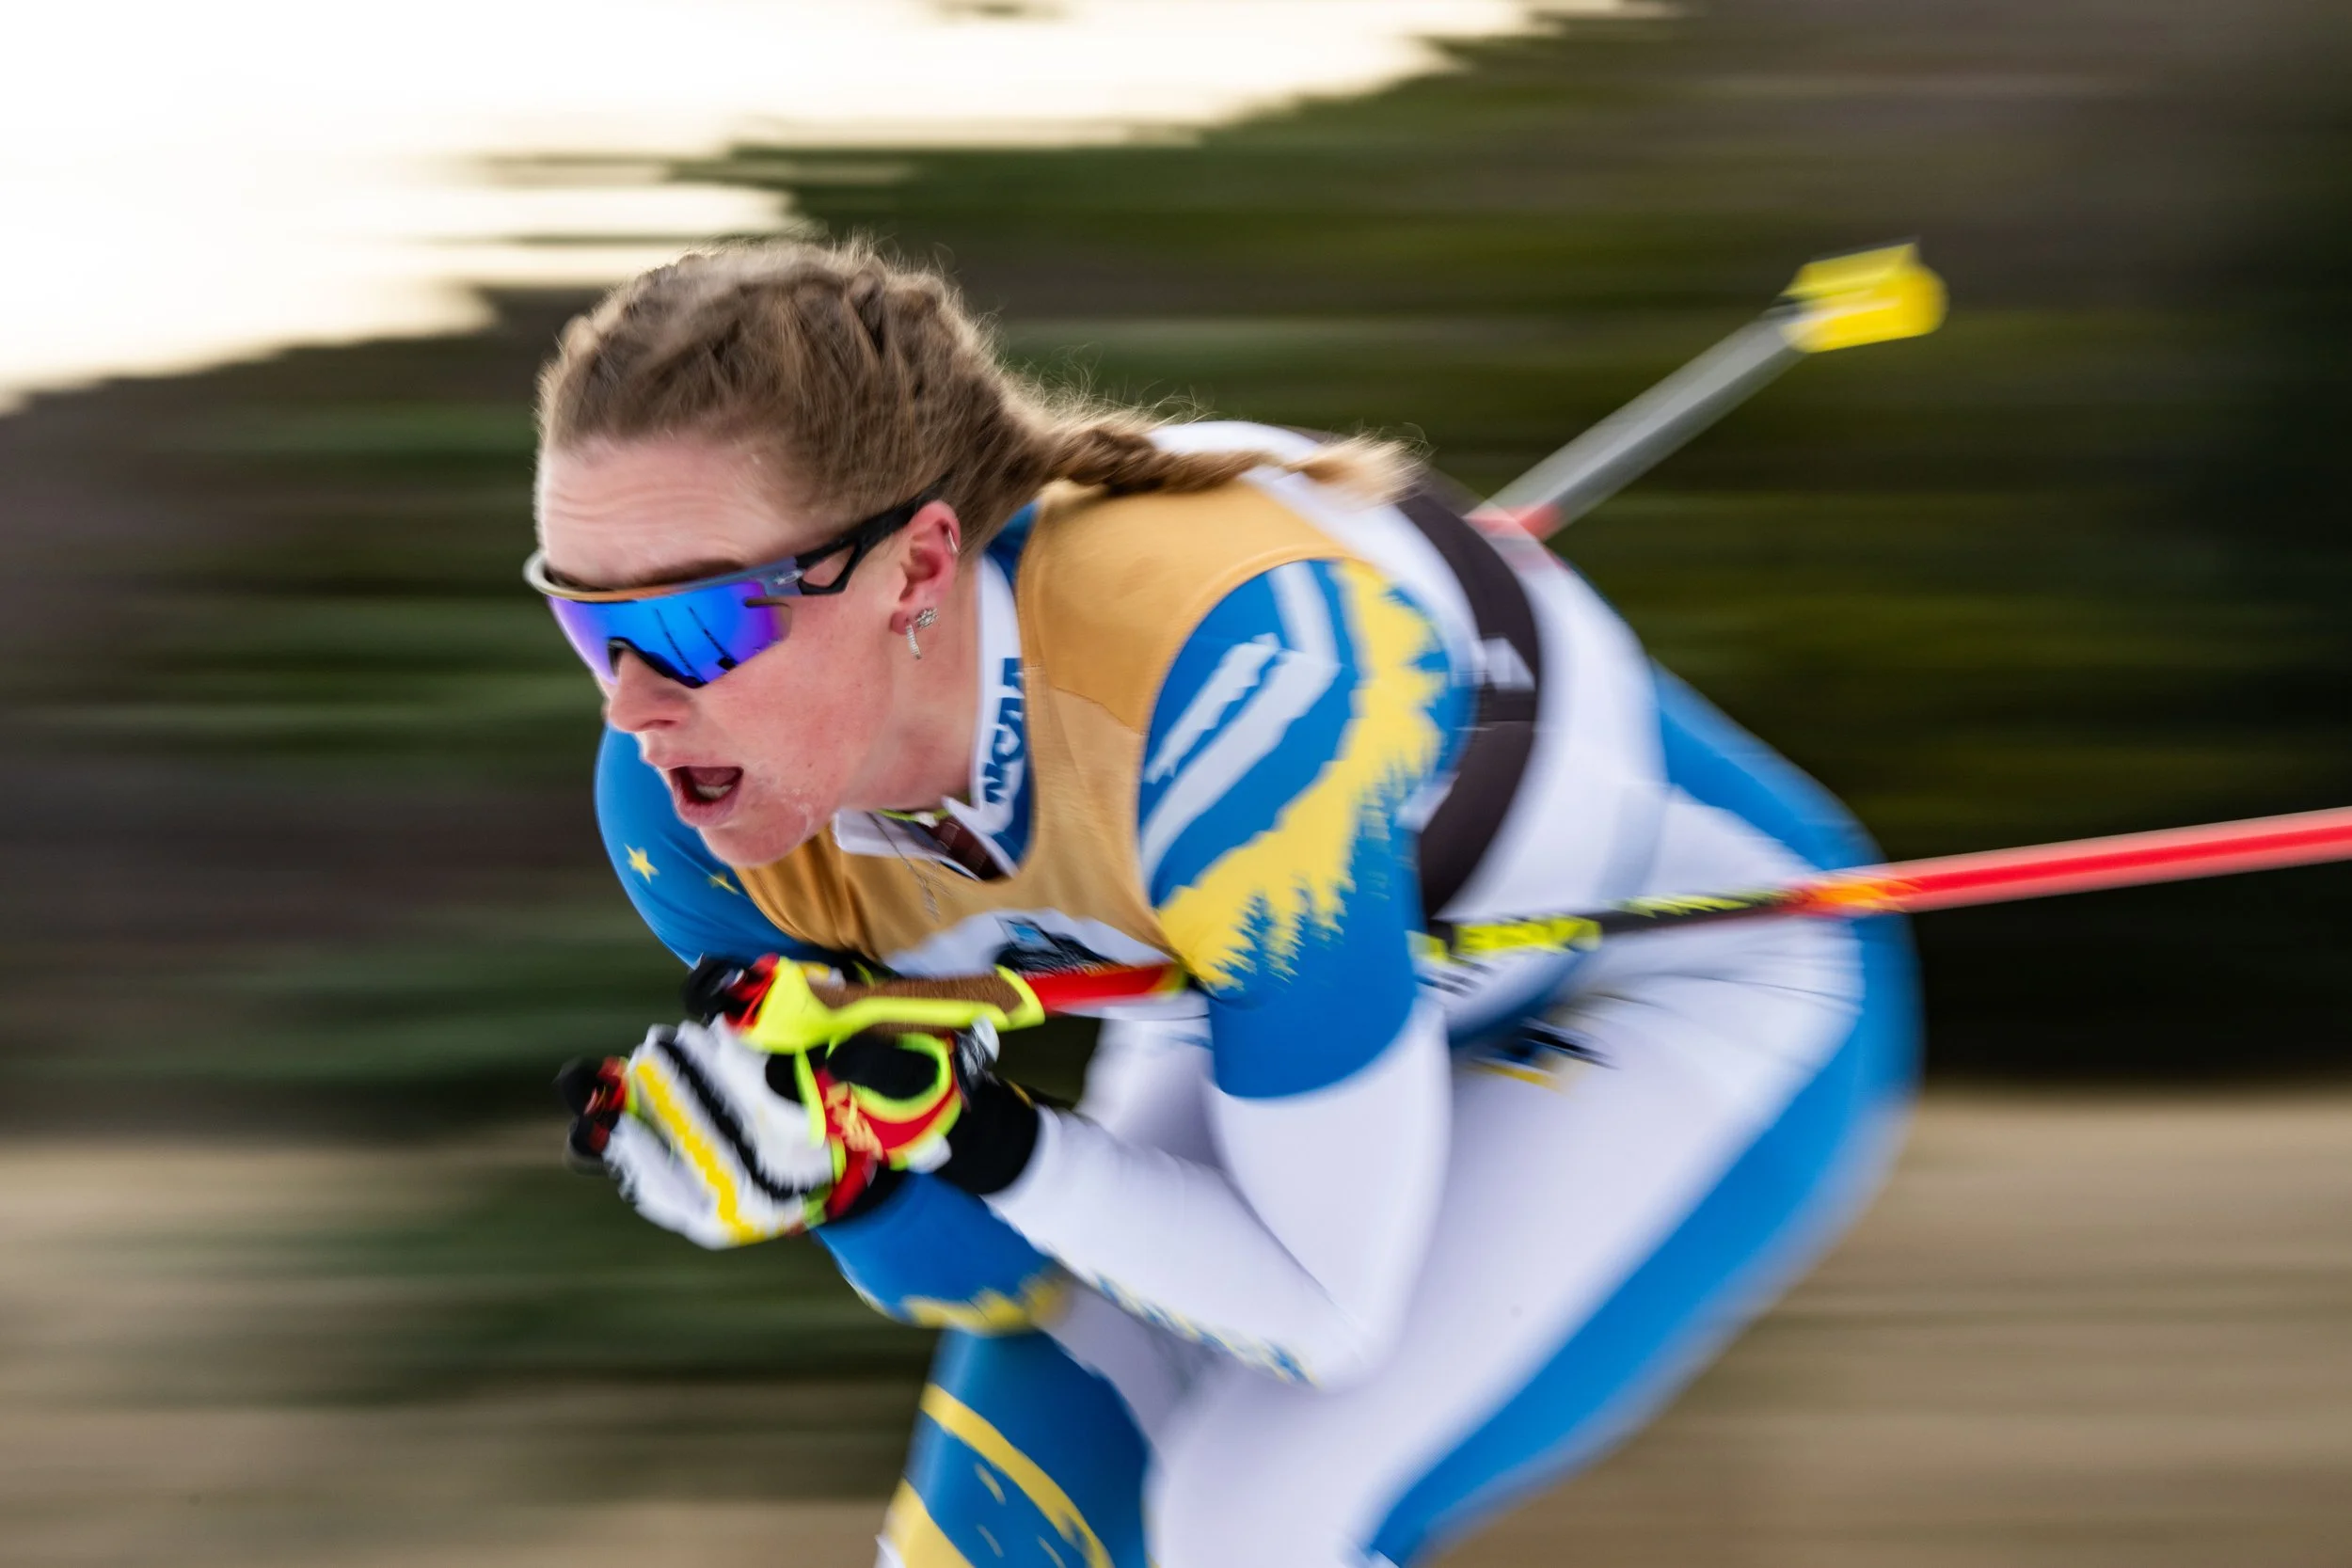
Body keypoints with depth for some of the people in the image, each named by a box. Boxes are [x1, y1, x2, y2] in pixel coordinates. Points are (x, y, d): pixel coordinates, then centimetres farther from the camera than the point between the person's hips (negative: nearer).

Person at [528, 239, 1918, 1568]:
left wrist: (993, 1146, -36)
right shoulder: (692, 794, -21)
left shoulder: (1222, 689, -41)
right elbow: (988, 1281, -10)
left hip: (1714, 1010, -6)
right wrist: (836, 1165, -30)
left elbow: (1327, 1313, -28)